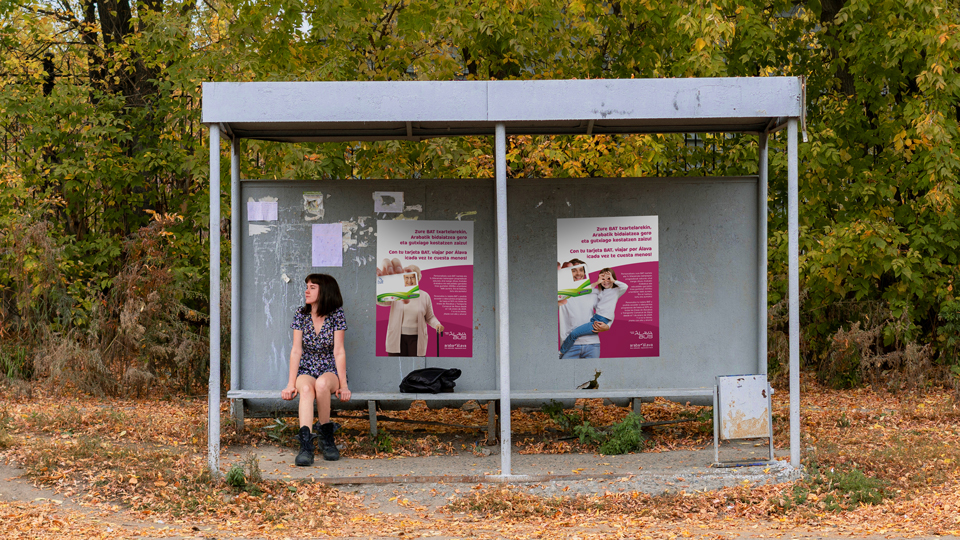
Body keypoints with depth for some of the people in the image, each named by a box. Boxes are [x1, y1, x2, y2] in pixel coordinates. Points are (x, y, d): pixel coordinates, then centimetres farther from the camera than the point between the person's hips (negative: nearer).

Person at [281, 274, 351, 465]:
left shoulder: (336, 315, -4)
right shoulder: (301, 314, 2)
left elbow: (339, 352, -7)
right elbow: (296, 351, -1)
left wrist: (343, 385, -12)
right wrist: (291, 383, -9)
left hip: (330, 371, -1)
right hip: (306, 371, 1)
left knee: (322, 383, -38)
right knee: (306, 389, -35)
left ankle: (326, 434, -20)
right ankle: (305, 444, -49)